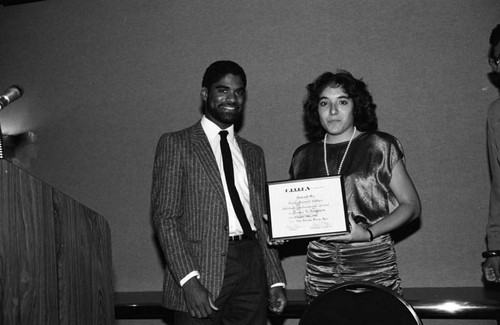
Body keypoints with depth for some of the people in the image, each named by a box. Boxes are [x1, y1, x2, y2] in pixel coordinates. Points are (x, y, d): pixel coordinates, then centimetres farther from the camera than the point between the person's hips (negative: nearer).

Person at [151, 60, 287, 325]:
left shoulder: (253, 153, 18)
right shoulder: (175, 144, 2)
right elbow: (164, 217, -6)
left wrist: (276, 282, 10)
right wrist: (189, 280, -16)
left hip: (252, 271, 4)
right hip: (202, 270, -4)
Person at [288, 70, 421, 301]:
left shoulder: (380, 147, 0)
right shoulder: (304, 156, 9)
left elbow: (411, 205, 1)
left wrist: (369, 233, -13)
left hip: (373, 267, -2)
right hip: (320, 271, 2)